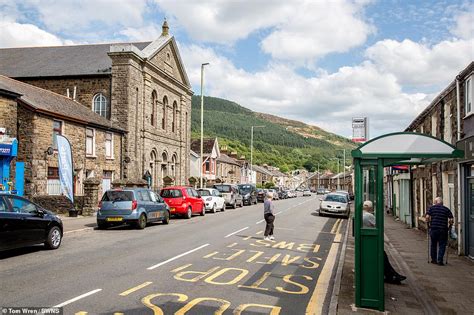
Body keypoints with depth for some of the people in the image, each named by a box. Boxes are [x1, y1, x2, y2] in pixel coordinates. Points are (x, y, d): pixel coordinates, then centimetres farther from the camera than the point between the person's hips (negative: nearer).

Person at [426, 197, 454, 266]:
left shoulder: (432, 208, 5)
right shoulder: (447, 209, 7)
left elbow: (427, 217, -6)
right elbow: (451, 220, -2)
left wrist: (428, 225, 5)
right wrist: (449, 226, 12)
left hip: (433, 229, 0)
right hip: (443, 230, 0)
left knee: (433, 245, 14)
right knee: (442, 245, 6)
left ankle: (434, 259, 22)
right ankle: (440, 260, -1)